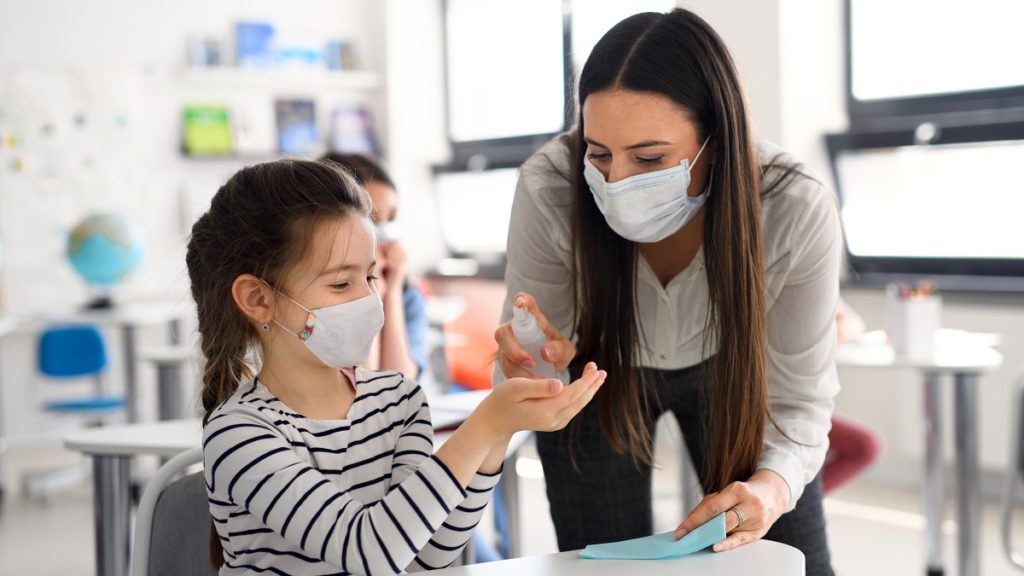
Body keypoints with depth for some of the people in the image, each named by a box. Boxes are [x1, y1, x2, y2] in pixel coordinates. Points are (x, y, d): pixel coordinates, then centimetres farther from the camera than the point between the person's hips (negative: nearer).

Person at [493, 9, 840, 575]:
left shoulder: (797, 211, -35)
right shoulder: (548, 188, -35)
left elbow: (797, 398, -24)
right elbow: (532, 393, -21)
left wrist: (770, 487, -45)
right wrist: (537, 366, -45)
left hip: (732, 370, 1)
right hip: (599, 371, 0)